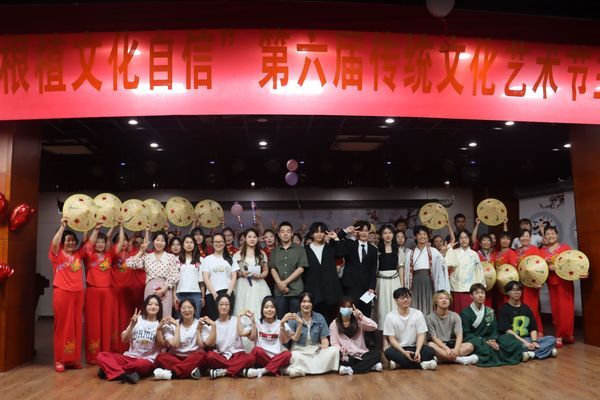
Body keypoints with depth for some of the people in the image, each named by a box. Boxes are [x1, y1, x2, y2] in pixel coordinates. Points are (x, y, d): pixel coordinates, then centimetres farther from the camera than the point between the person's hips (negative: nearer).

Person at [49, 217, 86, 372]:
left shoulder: (78, 254, 13)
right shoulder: (57, 254, 1)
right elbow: (54, 243, -18)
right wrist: (62, 227, -22)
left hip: (78, 293, 5)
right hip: (62, 293, -4)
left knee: (76, 326, 7)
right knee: (62, 326, 0)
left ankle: (74, 358, 15)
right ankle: (60, 360, 7)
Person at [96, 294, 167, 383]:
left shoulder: (161, 324, 1)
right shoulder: (138, 319, 6)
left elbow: (162, 346, -7)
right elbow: (124, 339, 1)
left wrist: (159, 329, -19)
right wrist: (132, 325, -14)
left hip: (147, 360, -3)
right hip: (130, 356, 3)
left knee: (142, 364, -39)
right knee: (101, 355, -16)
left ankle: (111, 370, -18)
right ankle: (123, 375, -34)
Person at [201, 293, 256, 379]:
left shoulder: (237, 321, 10)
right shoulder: (211, 325, 10)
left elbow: (242, 333, -11)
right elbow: (210, 344, -5)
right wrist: (213, 325, -12)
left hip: (237, 356, 0)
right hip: (220, 358, 0)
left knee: (250, 357, -31)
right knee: (210, 356, -33)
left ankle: (221, 372, -29)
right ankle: (240, 369, -27)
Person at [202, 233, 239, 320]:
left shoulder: (231, 259, 12)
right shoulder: (207, 259, 8)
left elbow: (234, 277, 7)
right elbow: (206, 278, 0)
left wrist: (228, 293, -7)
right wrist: (214, 294, -9)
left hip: (228, 294, 1)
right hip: (212, 294, -1)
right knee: (213, 319, -4)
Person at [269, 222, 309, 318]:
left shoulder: (300, 249, 5)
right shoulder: (275, 251, 14)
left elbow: (301, 268, -3)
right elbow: (272, 269, 7)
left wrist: (286, 282, -9)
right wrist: (280, 283, -9)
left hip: (296, 290, -2)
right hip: (279, 291, 2)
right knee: (281, 319, 4)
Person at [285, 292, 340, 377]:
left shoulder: (319, 318, 6)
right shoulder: (293, 318, -1)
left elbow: (324, 338, 5)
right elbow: (294, 339, -6)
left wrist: (324, 346, -17)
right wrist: (300, 325, -19)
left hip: (316, 350, 4)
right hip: (299, 351, -3)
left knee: (334, 350, -26)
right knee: (294, 356, -37)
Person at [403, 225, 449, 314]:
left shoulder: (433, 252, 5)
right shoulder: (410, 253, 10)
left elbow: (442, 264, -4)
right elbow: (407, 271, 12)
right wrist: (407, 287, 10)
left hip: (428, 282, -1)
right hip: (415, 283, 1)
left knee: (428, 307, 2)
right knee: (416, 309, 2)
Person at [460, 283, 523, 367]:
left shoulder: (490, 312, 14)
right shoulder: (465, 313, -1)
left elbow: (494, 330, 9)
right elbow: (466, 335, -7)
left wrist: (492, 340, -15)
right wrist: (486, 342, -19)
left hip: (489, 340, 4)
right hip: (474, 341, -4)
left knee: (509, 339, -17)